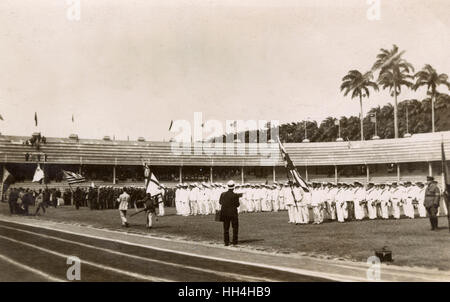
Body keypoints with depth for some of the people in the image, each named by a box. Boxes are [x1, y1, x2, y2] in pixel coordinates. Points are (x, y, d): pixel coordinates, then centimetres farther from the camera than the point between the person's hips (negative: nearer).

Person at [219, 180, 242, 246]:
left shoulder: (223, 194, -3)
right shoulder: (235, 195, -13)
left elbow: (220, 202, 11)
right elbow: (237, 205, -8)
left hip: (225, 213, 3)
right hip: (233, 213, -3)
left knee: (226, 228, 10)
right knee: (235, 227, 13)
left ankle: (226, 242, 7)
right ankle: (234, 241, 12)